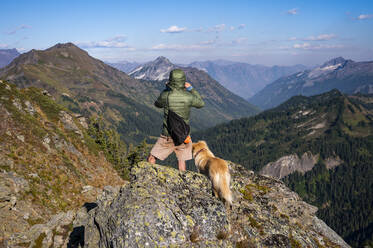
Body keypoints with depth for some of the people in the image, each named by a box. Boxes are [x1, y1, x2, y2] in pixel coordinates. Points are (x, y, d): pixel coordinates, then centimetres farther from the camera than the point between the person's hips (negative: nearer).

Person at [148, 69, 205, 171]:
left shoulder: (165, 95, -15)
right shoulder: (188, 97, -12)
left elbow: (157, 104, 8)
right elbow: (201, 104, 9)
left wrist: (167, 89, 12)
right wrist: (191, 89, 13)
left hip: (168, 137, -2)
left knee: (151, 159, 11)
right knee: (181, 161, 19)